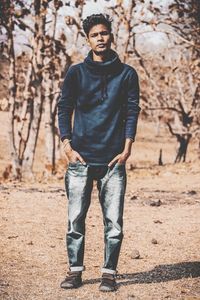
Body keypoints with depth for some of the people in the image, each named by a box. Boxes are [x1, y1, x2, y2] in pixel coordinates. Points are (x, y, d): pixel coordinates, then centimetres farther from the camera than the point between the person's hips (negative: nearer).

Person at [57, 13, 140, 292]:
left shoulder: (127, 74, 6)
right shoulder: (76, 73, 6)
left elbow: (132, 112, 5)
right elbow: (64, 109, 8)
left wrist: (126, 149, -4)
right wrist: (68, 146, -2)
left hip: (113, 160, 0)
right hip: (80, 159, 0)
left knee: (113, 222, -1)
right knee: (76, 219, 1)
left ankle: (109, 273, 8)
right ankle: (75, 271, 11)